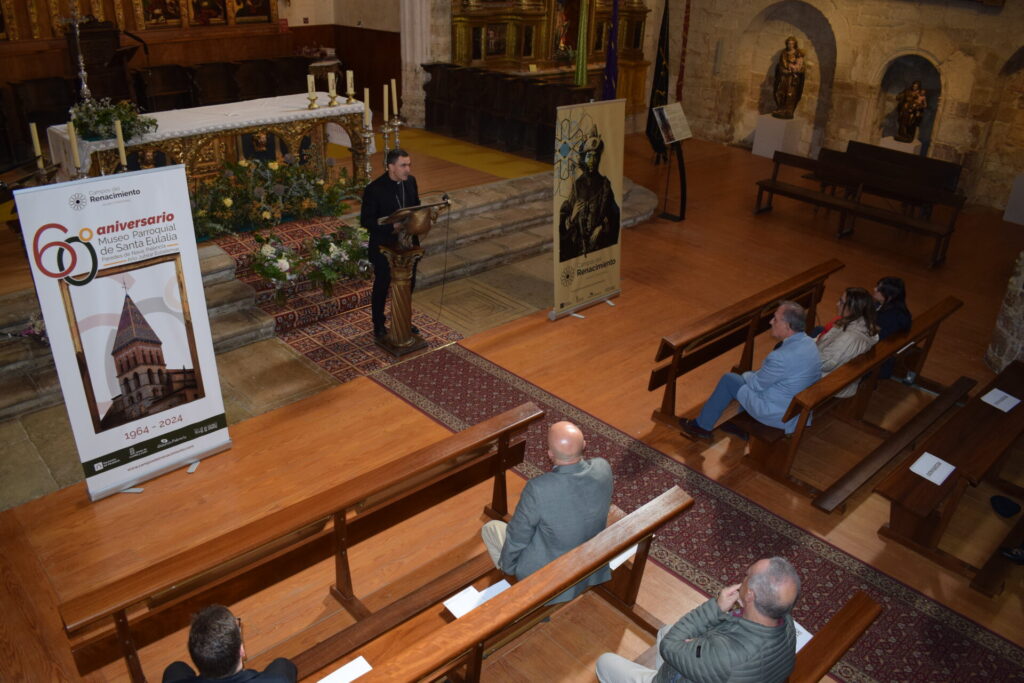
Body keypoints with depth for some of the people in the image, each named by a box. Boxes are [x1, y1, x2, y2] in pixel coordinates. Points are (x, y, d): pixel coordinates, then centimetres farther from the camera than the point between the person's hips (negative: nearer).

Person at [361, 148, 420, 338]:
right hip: (384, 246, -6)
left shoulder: (411, 181, -3)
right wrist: (391, 226, -29)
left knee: (409, 283, 18)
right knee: (382, 286, 11)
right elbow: (366, 220, -17)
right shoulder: (374, 189, -21)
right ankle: (379, 326, 29)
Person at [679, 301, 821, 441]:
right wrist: (753, 375, 8)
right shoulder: (808, 342, -4)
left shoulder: (782, 357, -32)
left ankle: (702, 427, 22)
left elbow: (756, 384, -15)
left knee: (729, 380, 5)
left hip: (779, 416, -8)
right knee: (748, 378, 23)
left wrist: (745, 375, 6)